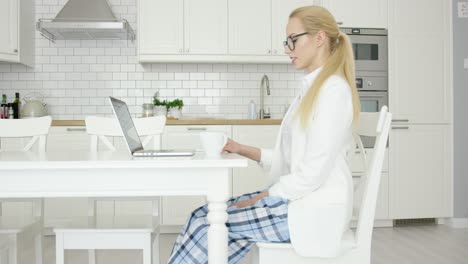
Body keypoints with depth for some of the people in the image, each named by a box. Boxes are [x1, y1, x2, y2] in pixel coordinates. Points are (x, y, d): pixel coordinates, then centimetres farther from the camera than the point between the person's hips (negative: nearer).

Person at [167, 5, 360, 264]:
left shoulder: (333, 89, -15)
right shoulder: (313, 88, 15)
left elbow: (313, 173, -20)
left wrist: (260, 198, -13)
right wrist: (242, 149, 6)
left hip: (312, 209, -8)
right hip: (296, 197, 8)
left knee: (208, 223, -10)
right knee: (203, 216, -4)